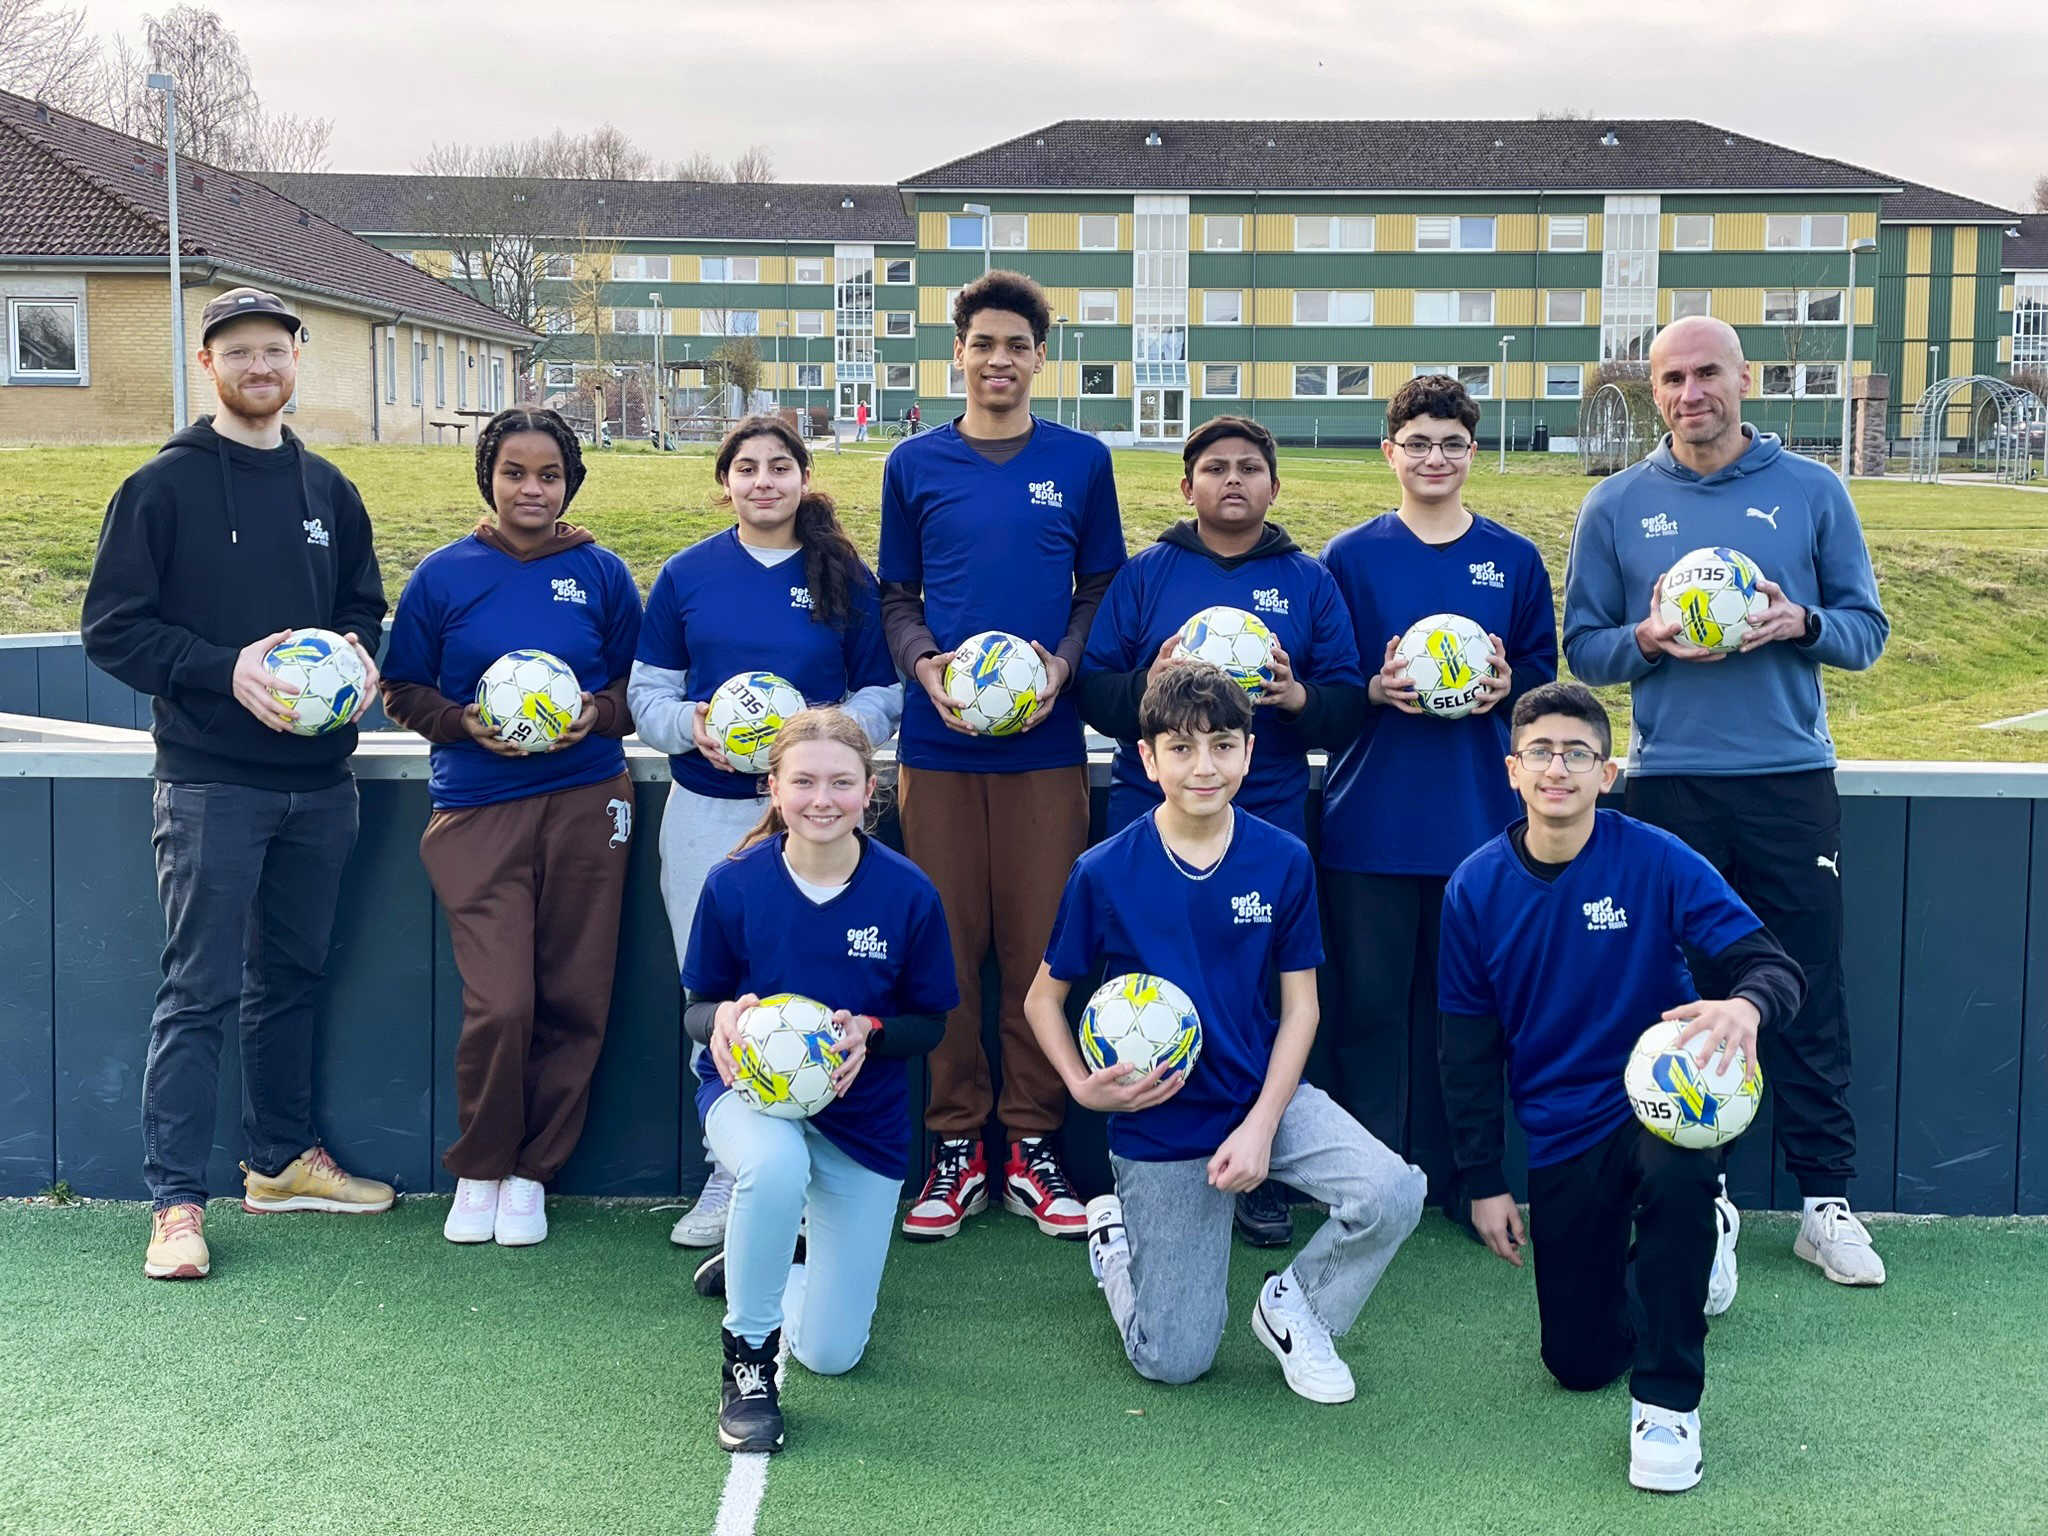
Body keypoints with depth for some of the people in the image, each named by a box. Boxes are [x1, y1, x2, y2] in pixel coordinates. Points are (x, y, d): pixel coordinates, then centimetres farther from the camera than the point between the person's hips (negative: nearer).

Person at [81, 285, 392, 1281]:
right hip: (211, 781, -5)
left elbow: (366, 606, 20)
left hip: (318, 780, 5)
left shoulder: (327, 490, 13)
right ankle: (176, 1202, 1)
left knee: (292, 975, 15)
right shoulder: (164, 488, -3)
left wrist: (359, 657, -3)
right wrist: (226, 669, -19)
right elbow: (113, 628, -6)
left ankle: (282, 1159, 29)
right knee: (197, 993, -4)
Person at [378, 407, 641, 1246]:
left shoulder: (601, 573, 7)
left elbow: (642, 684, 13)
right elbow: (403, 691, 9)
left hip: (586, 805, 2)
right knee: (499, 1004, -11)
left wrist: (598, 714, -8)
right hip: (477, 810, -1)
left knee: (573, 1001, 2)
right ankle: (477, 1169, 13)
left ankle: (531, 1173, 20)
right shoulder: (443, 575, 4)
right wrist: (466, 724, -9)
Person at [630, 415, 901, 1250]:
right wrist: (690, 725, -14)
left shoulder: (845, 577, 4)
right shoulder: (686, 575, 7)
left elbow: (882, 694, 4)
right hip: (706, 813, 2)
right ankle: (730, 1175, 18)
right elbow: (647, 691, 7)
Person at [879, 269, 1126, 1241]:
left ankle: (1033, 1145, 13)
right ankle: (955, 1148, 14)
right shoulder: (916, 466, 9)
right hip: (938, 742, 1)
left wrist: (1063, 666, -8)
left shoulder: (1081, 463, 8)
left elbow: (1100, 591, 10)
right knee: (946, 944, 3)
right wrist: (922, 664, -8)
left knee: (1039, 942, 2)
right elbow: (896, 598, 12)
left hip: (1046, 743, 0)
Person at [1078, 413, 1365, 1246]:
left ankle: (1258, 1178, 15)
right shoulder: (1145, 573, 8)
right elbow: (1091, 685, 2)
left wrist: (1298, 697, -14)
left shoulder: (1307, 581, 10)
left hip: (1269, 822, 1)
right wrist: (1148, 688, -18)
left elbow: (1349, 703, 6)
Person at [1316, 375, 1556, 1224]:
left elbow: (1545, 672, 10)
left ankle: (1453, 1177, 19)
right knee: (1370, 1000, 1)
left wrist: (1507, 685, -11)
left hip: (1481, 816, 2)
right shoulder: (1349, 557, 4)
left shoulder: (1514, 559, 9)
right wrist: (1375, 689, -16)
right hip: (1371, 820, -1)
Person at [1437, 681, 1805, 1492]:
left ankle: (1667, 1401, -18)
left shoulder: (1655, 861, -15)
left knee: (1676, 1173, -39)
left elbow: (1777, 968, -19)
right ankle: (1693, 1249, 37)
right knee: (1579, 1361, 5)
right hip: (1561, 1134, 3)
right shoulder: (1475, 890, -6)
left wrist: (1747, 1004, -44)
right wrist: (1483, 1182, 1)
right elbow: (1469, 1045, 1)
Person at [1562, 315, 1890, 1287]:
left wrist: (1801, 623, -14)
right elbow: (1583, 648, 7)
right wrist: (1645, 640, -13)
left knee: (1810, 995, 3)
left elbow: (1866, 630, 6)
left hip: (1792, 779, 0)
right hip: (1669, 782, 0)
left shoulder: (1812, 492, 6)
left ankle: (1826, 1202, 12)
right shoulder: (1617, 506, 6)